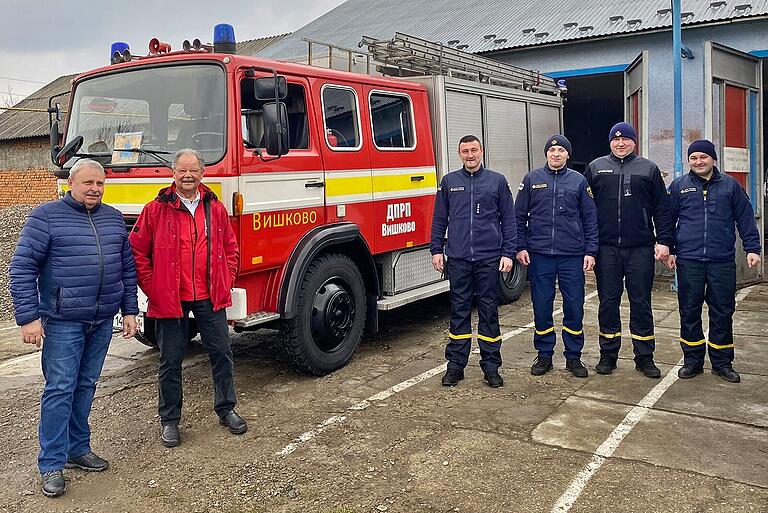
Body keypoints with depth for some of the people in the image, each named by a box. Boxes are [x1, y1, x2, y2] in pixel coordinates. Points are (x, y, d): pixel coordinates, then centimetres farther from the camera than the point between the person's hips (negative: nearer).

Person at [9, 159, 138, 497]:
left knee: (86, 386, 13)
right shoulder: (47, 216, -5)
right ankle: (51, 465, 7)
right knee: (60, 390, -2)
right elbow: (22, 267, -7)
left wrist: (129, 310, 11)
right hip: (63, 321, -5)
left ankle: (78, 449, 26)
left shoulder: (114, 219, 11)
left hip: (103, 321, 5)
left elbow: (127, 268, 15)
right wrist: (28, 317, -13)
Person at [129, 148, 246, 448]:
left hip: (210, 298, 3)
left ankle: (226, 409, 27)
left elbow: (230, 248, 16)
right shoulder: (156, 210, -2)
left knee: (221, 352, 8)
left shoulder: (215, 208, 8)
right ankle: (169, 420, 21)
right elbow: (137, 251, -1)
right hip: (170, 299, -2)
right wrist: (152, 288, -5)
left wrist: (225, 282, 6)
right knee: (171, 360, 7)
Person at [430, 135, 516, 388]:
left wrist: (508, 253, -2)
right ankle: (455, 365, 14)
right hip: (457, 258, 1)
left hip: (489, 258, -1)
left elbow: (508, 219, 5)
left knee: (489, 311, 4)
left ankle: (491, 366, 13)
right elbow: (439, 219, 12)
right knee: (459, 310, 6)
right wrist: (436, 250, 5)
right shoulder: (449, 182, 9)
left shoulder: (497, 181, 6)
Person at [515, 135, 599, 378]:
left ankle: (573, 357, 17)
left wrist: (590, 251, 0)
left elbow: (590, 219, 7)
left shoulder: (579, 180, 7)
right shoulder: (531, 179, 6)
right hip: (539, 255, 0)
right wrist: (521, 247, -1)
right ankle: (544, 355, 18)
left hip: (572, 256, 0)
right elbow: (519, 216, 7)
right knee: (541, 306, 5)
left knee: (574, 307, 4)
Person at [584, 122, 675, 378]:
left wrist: (664, 241, -3)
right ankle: (608, 354, 18)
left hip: (641, 248, 0)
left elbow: (662, 209, 7)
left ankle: (644, 357, 15)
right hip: (606, 248, 0)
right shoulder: (596, 167, 9)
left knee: (641, 303, 5)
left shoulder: (648, 169, 9)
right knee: (608, 302, 6)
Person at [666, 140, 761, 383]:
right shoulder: (679, 186, 7)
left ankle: (722, 362, 17)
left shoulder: (730, 185, 7)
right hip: (688, 261, 0)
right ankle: (693, 360, 17)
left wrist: (752, 248, 3)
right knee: (689, 312, 5)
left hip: (722, 261, 0)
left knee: (722, 312, 5)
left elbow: (745, 219, 9)